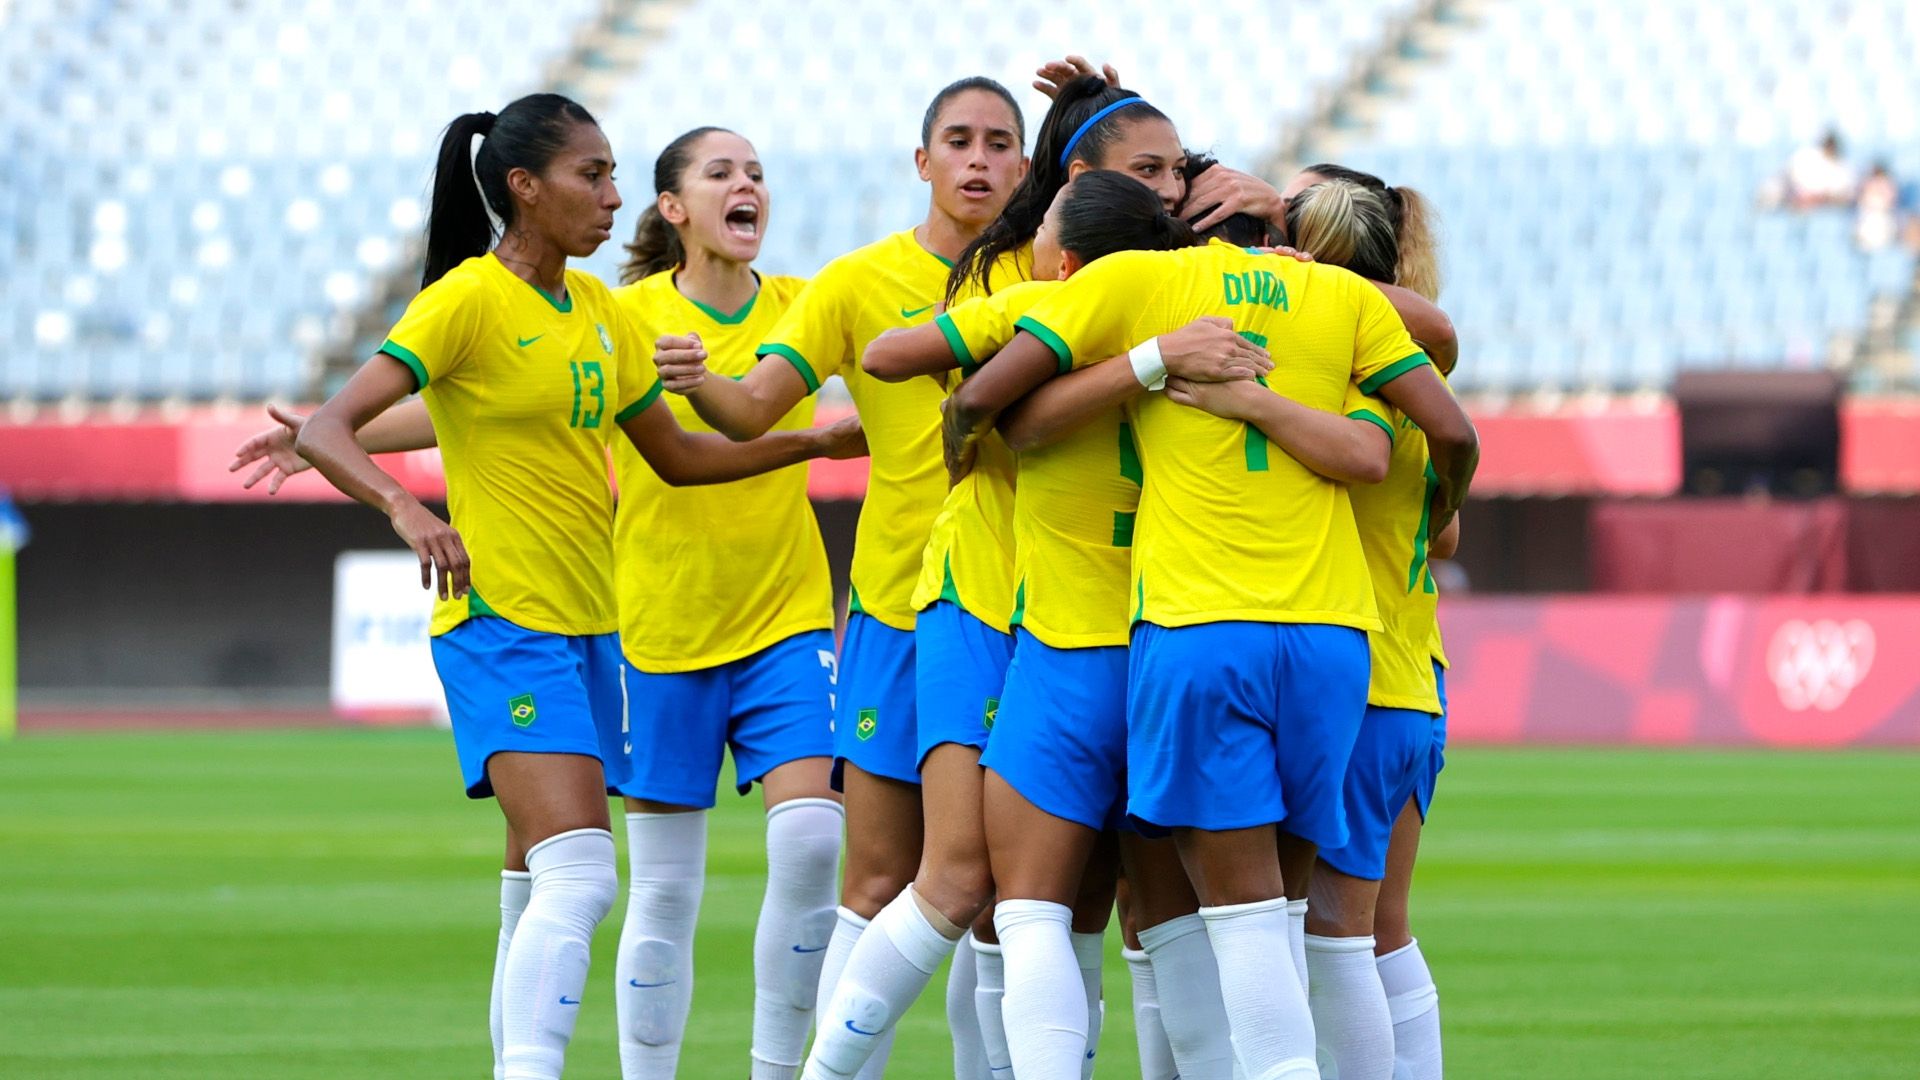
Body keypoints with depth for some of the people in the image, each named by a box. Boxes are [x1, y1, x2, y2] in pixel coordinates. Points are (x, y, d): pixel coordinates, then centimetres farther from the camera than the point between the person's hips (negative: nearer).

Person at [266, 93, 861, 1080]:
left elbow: (677, 456, 26)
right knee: (578, 875, -21)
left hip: (588, 626, 8)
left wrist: (822, 441, 22)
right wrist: (405, 508, -35)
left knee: (540, 888, 10)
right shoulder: (468, 300, -10)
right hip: (502, 623, -8)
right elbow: (327, 431, -17)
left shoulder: (597, 309, 13)